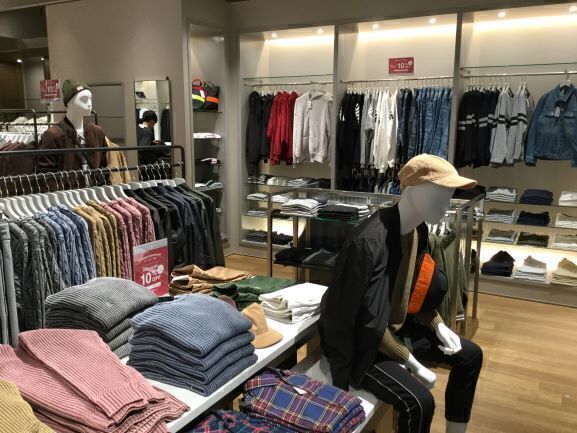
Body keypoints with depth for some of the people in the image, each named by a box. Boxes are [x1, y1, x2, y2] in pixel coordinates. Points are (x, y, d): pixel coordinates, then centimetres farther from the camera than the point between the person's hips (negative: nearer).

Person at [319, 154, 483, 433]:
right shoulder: (369, 242, -32)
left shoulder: (418, 230, -3)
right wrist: (410, 362, -20)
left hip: (397, 328, 9)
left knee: (470, 355, 11)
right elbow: (368, 322, -27)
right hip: (361, 344, -9)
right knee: (419, 402, -26)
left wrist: (438, 325, -1)